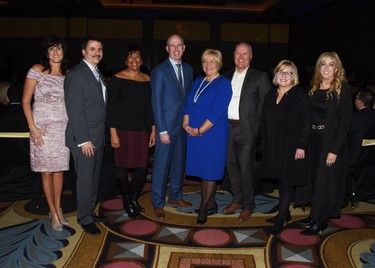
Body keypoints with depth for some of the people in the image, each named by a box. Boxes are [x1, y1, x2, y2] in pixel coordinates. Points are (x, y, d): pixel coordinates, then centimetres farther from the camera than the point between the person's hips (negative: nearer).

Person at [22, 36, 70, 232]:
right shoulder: (37, 70, -3)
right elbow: (26, 101, -4)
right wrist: (33, 127, -11)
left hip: (63, 127, 3)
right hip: (42, 127, -3)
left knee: (60, 169, 8)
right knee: (47, 171, 4)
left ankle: (58, 209, 22)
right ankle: (53, 212, 16)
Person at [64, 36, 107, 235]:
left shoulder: (97, 74, 15)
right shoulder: (76, 74, -14)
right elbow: (74, 110, -18)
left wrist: (101, 136, 11)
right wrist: (84, 140, -20)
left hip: (98, 137, 9)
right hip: (84, 138, -9)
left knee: (94, 178, 16)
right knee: (85, 179, 1)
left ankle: (90, 211, 31)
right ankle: (85, 219, 16)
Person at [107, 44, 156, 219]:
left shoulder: (147, 80, 9)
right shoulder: (117, 79, -4)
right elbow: (111, 108, -6)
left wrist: (153, 131, 10)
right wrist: (113, 133, -10)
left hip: (142, 131, 4)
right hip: (122, 130, -4)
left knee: (142, 167, 3)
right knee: (122, 167, 3)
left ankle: (134, 199, 26)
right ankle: (127, 203, 22)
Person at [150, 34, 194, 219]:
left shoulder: (188, 69, 10)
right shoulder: (159, 71, -7)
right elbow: (156, 102, -10)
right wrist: (162, 130, -14)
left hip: (184, 124, 6)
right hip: (167, 125, -5)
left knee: (179, 162, 15)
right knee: (161, 164, 0)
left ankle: (175, 196, 31)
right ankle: (157, 203, 12)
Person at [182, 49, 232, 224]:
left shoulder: (223, 84, -7)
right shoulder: (198, 82, 14)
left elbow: (217, 112, -16)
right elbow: (188, 104, 11)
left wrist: (200, 130, -16)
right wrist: (186, 124, -5)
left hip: (213, 134, -6)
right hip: (194, 135, 7)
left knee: (210, 170, 0)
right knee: (203, 170, 11)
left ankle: (203, 208, 11)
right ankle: (211, 205, 23)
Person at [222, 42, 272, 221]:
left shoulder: (260, 77, -2)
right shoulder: (226, 75, 12)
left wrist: (255, 123, -9)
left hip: (246, 129, -5)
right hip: (227, 127, 5)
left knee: (246, 169, -1)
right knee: (231, 166, 13)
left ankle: (248, 206, 13)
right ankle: (237, 200, 29)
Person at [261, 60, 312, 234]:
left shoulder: (300, 95, -8)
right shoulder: (271, 95, 10)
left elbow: (307, 122, -12)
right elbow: (265, 121, 13)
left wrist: (301, 146, -16)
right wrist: (264, 142, 9)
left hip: (292, 146, -6)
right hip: (273, 146, 6)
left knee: (287, 181, -2)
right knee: (280, 179, 13)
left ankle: (280, 219, 3)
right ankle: (285, 213, 26)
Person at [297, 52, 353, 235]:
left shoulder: (342, 90, -10)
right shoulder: (314, 88, 6)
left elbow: (345, 123, -13)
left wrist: (334, 150, -18)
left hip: (331, 143, -5)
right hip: (314, 141, 5)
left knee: (325, 181, 3)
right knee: (315, 180, 12)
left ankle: (320, 222, 15)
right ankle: (315, 216, 25)